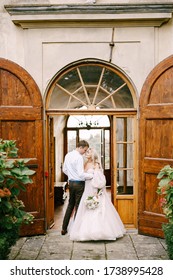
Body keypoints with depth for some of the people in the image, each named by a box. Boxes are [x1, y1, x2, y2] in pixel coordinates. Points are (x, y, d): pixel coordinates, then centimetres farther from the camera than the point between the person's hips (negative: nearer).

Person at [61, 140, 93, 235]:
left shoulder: (68, 155, 7)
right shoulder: (79, 157, -19)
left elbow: (64, 169, 16)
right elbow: (81, 174, -24)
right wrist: (92, 175, -15)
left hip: (71, 182, 8)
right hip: (79, 184, -8)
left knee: (70, 205, 18)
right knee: (78, 206, 4)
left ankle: (64, 228, 21)